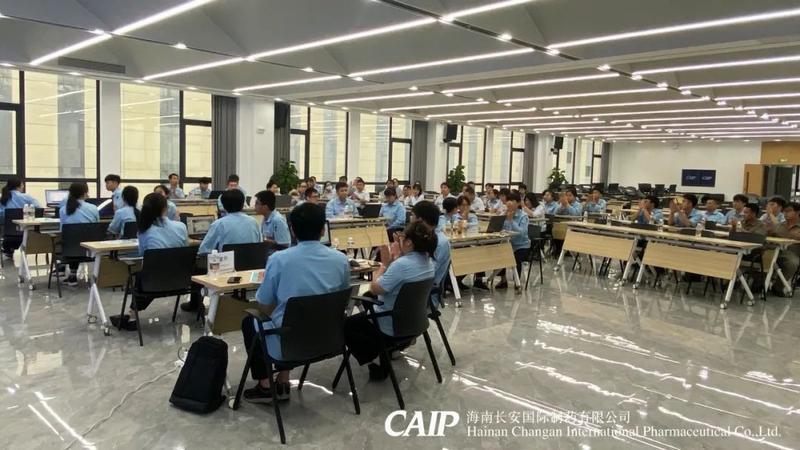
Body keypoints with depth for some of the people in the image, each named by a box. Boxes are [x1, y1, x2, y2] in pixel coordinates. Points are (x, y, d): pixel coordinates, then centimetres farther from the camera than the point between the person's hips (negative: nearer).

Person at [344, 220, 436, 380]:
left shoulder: (401, 265, -31)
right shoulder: (428, 260, -3)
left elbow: (374, 289, -20)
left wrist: (385, 263, -11)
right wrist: (395, 259, -4)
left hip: (393, 326, -8)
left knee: (346, 325, 12)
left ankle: (374, 362, 6)